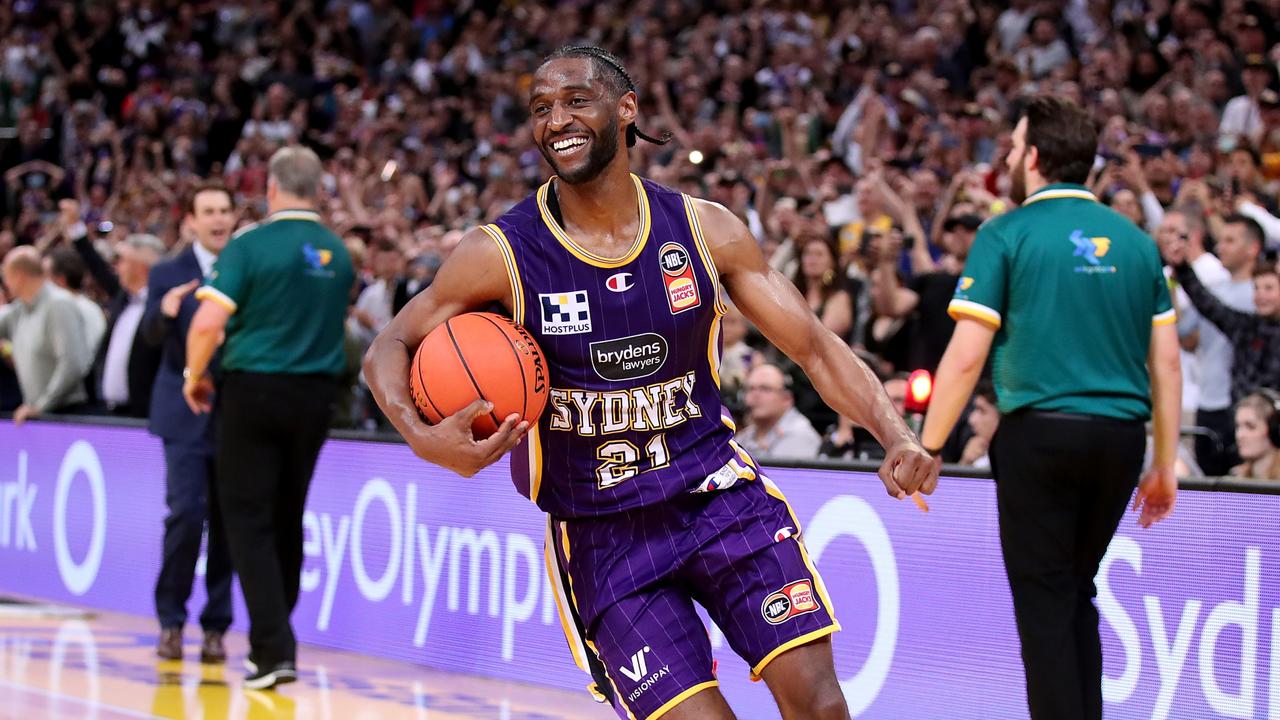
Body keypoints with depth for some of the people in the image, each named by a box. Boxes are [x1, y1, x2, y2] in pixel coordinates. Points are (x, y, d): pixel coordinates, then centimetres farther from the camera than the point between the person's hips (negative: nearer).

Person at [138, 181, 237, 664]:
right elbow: (150, 337, -9)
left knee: (226, 522, 4)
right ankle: (171, 622, 4)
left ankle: (216, 627, 13)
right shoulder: (168, 275, 5)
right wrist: (164, 312, -30)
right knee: (185, 515, -9)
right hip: (186, 413, -1)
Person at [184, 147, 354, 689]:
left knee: (249, 521, 0)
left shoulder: (251, 245, -11)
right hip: (316, 395, 5)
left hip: (253, 392, -5)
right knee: (287, 519, 16)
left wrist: (195, 375, -1)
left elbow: (207, 323, -17)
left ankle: (275, 649, -10)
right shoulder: (338, 254, 5)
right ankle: (272, 640, 27)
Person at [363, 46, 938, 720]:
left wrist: (898, 439, -17)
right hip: (602, 532, -2)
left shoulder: (705, 229, -4)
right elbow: (390, 347, 1)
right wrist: (424, 439, -21)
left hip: (719, 493, 2)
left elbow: (816, 346, 0)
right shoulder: (501, 253, -10)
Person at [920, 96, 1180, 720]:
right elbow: (1167, 364, 10)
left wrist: (927, 450, -2)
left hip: (1041, 434, -5)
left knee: (1045, 604, 3)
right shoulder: (1136, 241, 11)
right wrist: (1165, 464, 17)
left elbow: (966, 356, -9)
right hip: (1121, 435, 5)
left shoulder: (1007, 234, -2)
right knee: (1077, 593, 20)